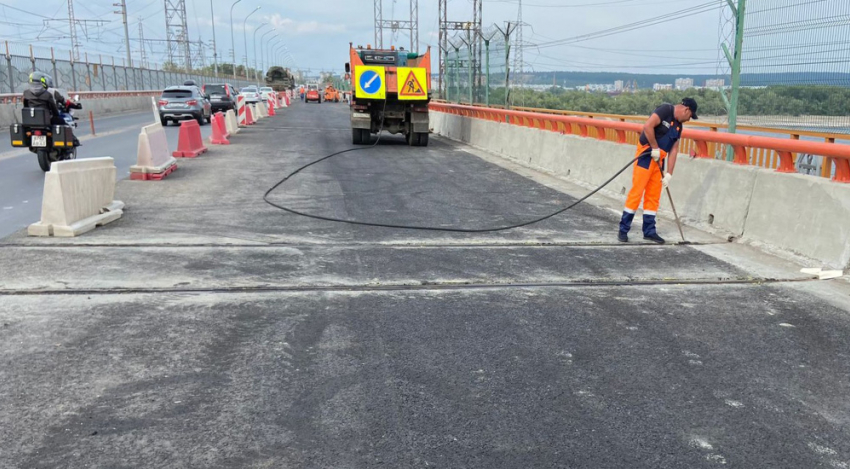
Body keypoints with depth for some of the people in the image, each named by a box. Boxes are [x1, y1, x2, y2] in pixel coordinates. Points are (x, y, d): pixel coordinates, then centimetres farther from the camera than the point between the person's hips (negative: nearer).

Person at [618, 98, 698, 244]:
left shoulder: (678, 126, 15)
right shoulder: (665, 110, -9)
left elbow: (674, 150, 11)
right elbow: (648, 126, -22)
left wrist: (669, 173, 4)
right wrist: (655, 148, -15)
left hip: (659, 160, 8)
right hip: (646, 155, -8)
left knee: (653, 197, 8)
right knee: (636, 192, -8)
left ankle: (649, 231, 16)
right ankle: (623, 230, -3)